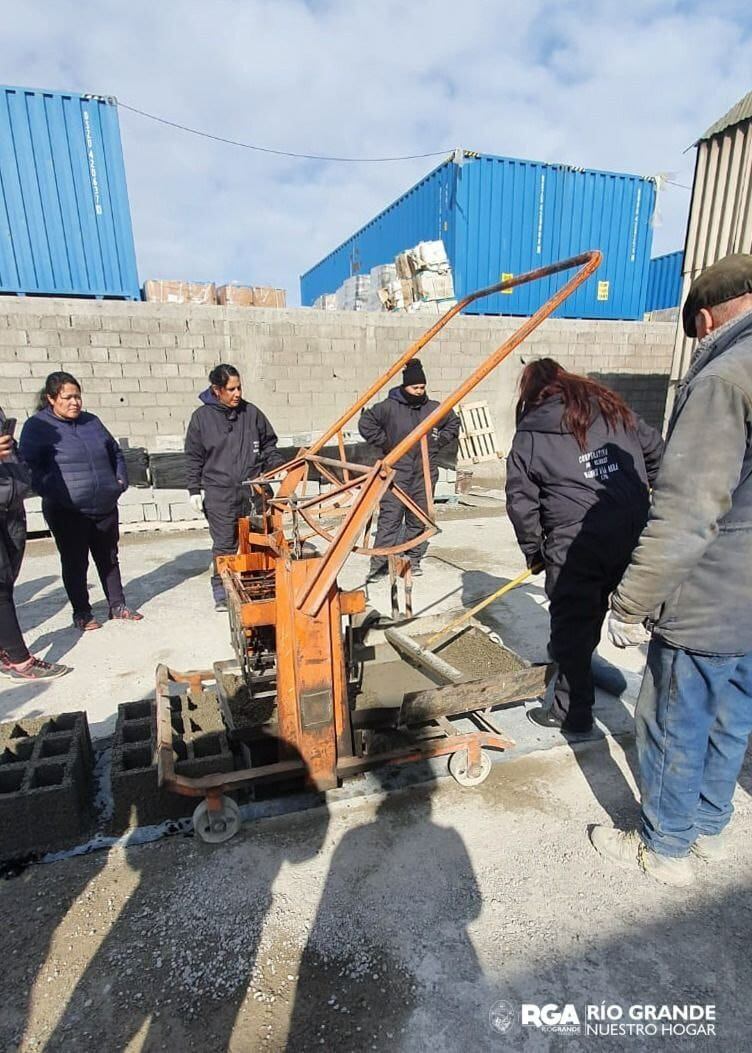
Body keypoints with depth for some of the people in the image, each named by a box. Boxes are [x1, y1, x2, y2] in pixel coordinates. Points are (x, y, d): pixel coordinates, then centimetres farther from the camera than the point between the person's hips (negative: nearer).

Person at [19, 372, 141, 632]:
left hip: (105, 507, 5)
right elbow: (29, 466, -8)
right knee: (75, 563, 7)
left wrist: (121, 480, 7)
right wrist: (51, 491, -19)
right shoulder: (37, 426, -4)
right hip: (67, 511, -4)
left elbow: (115, 453, 20)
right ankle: (82, 613, 21)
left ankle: (118, 606, 26)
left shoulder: (92, 421, 11)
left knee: (109, 558, 14)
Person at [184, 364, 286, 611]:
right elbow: (193, 458, 6)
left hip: (253, 490, 2)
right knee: (224, 544, -1)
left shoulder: (252, 412, 6)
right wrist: (195, 489, 2)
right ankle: (222, 594, 13)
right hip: (219, 493, -2)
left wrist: (280, 466, 0)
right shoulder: (202, 417, 2)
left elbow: (268, 446, 15)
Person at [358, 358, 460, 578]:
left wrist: (439, 442, 13)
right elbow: (365, 423, 3)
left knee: (419, 519, 9)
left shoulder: (434, 408, 8)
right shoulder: (389, 407, -4)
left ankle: (413, 560, 21)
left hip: (425, 473, 4)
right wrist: (384, 443, -2)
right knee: (390, 518, -7)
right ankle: (379, 564, -3)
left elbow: (453, 423, 25)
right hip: (396, 471, -4)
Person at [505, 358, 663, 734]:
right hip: (634, 534, 6)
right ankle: (567, 664, 45)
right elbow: (655, 450, 21)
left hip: (575, 544, -5)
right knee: (593, 611, 22)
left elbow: (521, 502, -1)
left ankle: (572, 712, 18)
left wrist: (533, 551, 12)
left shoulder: (529, 435, 1)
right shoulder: (613, 409, 13)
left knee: (572, 623, 8)